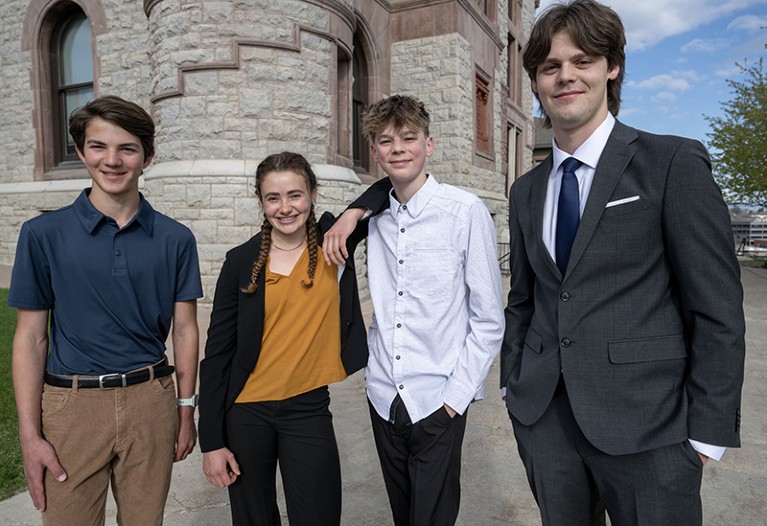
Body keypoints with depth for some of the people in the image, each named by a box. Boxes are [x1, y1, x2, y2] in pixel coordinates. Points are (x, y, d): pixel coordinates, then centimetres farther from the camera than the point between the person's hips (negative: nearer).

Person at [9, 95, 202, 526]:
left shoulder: (175, 239, -1)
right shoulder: (44, 234, -3)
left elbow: (185, 330, 3)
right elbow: (31, 338, -1)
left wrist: (186, 411, 5)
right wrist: (30, 435, -3)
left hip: (151, 404, 1)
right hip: (71, 407, -1)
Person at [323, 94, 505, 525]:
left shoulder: (466, 210, -11)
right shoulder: (375, 217, 1)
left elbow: (489, 320, -8)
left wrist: (457, 394, -10)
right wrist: (351, 213, 2)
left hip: (438, 401, -4)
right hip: (384, 396, 5)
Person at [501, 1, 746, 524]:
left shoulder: (675, 164, -7)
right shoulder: (526, 191, 8)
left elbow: (718, 310, -8)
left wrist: (707, 431, -9)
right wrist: (513, 385, 10)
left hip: (645, 425, -4)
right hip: (541, 417, 5)